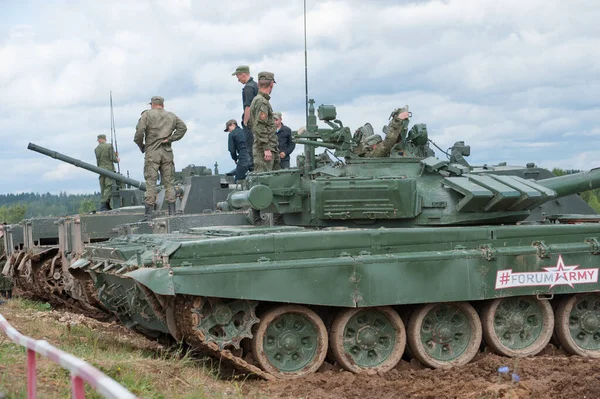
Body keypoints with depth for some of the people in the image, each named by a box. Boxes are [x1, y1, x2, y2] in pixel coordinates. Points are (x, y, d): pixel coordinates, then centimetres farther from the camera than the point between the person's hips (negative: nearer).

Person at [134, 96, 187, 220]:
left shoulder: (147, 114, 1)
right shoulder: (171, 116, 14)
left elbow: (140, 131, -10)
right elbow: (183, 127, 4)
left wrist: (141, 146, 3)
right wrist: (170, 138, 1)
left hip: (152, 152, -3)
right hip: (167, 152, 3)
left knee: (150, 183, -4)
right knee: (169, 183, 8)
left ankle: (148, 214, -8)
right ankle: (172, 212, 6)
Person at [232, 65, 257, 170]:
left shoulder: (248, 87, -15)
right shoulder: (255, 85, 15)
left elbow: (248, 107, -22)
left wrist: (245, 122, -17)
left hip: (250, 121, -10)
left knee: (250, 146, -6)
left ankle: (252, 167, -6)